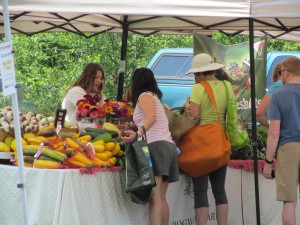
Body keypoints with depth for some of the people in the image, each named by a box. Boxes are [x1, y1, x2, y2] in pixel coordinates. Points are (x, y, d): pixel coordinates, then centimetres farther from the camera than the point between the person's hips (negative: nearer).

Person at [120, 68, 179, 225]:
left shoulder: (144, 96, 2)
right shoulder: (155, 98, 28)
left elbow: (151, 117, -15)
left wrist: (138, 134, -28)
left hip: (156, 145, -9)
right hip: (168, 146, 9)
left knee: (154, 196, -19)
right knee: (161, 198, 5)